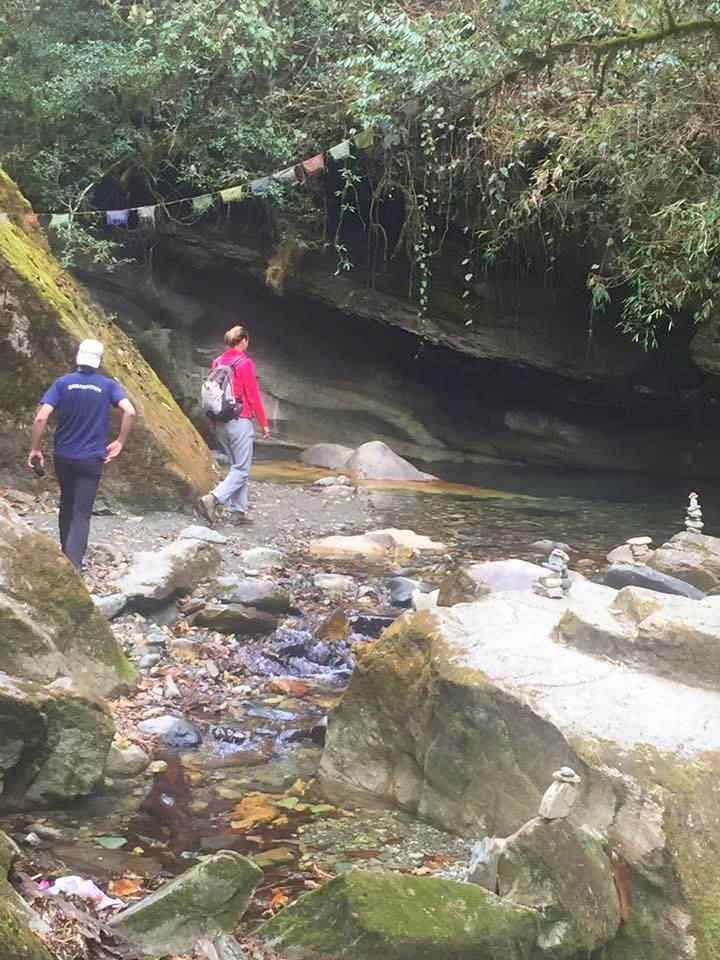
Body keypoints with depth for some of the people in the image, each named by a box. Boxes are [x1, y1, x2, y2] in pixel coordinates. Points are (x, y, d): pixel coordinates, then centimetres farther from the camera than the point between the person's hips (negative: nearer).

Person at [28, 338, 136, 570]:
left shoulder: (62, 383, -3)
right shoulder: (108, 385, -4)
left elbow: (41, 417, -13)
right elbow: (130, 412, -17)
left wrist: (34, 449, -4)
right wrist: (120, 442, -5)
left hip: (63, 456, 2)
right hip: (91, 459, -2)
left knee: (67, 504, 24)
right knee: (81, 513, -2)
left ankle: (66, 554, 36)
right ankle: (73, 565, -17)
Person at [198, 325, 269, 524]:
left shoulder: (217, 362, 8)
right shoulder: (244, 363, -11)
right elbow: (254, 396, -10)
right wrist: (264, 423, -3)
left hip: (221, 423, 7)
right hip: (240, 421, -7)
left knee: (236, 466, 14)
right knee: (241, 469, -4)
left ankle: (239, 510, 13)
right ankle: (213, 498, -20)